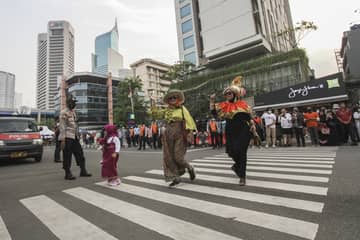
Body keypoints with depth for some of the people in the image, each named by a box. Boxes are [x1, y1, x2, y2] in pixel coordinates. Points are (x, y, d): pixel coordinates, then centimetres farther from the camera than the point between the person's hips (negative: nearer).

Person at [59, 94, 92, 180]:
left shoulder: (73, 112, 17)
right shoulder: (64, 113, -8)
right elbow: (62, 127, -13)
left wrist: (78, 135, 18)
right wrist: (62, 140, -17)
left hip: (75, 137, 8)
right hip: (67, 137, -8)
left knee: (80, 154, 9)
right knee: (67, 157, 0)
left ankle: (83, 171, 18)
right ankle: (68, 174, 11)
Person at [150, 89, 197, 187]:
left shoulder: (182, 109, 1)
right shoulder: (166, 110, 13)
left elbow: (189, 121, -4)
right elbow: (155, 114, 17)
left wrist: (190, 134, -12)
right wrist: (153, 104, 8)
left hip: (179, 135, -5)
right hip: (168, 135, 5)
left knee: (178, 157, -7)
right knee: (169, 157, 4)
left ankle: (190, 168, 23)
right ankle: (176, 178, 16)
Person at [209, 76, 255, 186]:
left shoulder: (242, 104, 6)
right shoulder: (223, 105, 5)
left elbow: (249, 116, 12)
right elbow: (214, 112, -6)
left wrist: (252, 125, -1)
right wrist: (212, 101, -11)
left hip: (243, 130, -1)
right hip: (231, 131, 1)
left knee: (241, 152, -2)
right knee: (232, 151, -1)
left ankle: (242, 176, 10)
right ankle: (239, 165, 36)